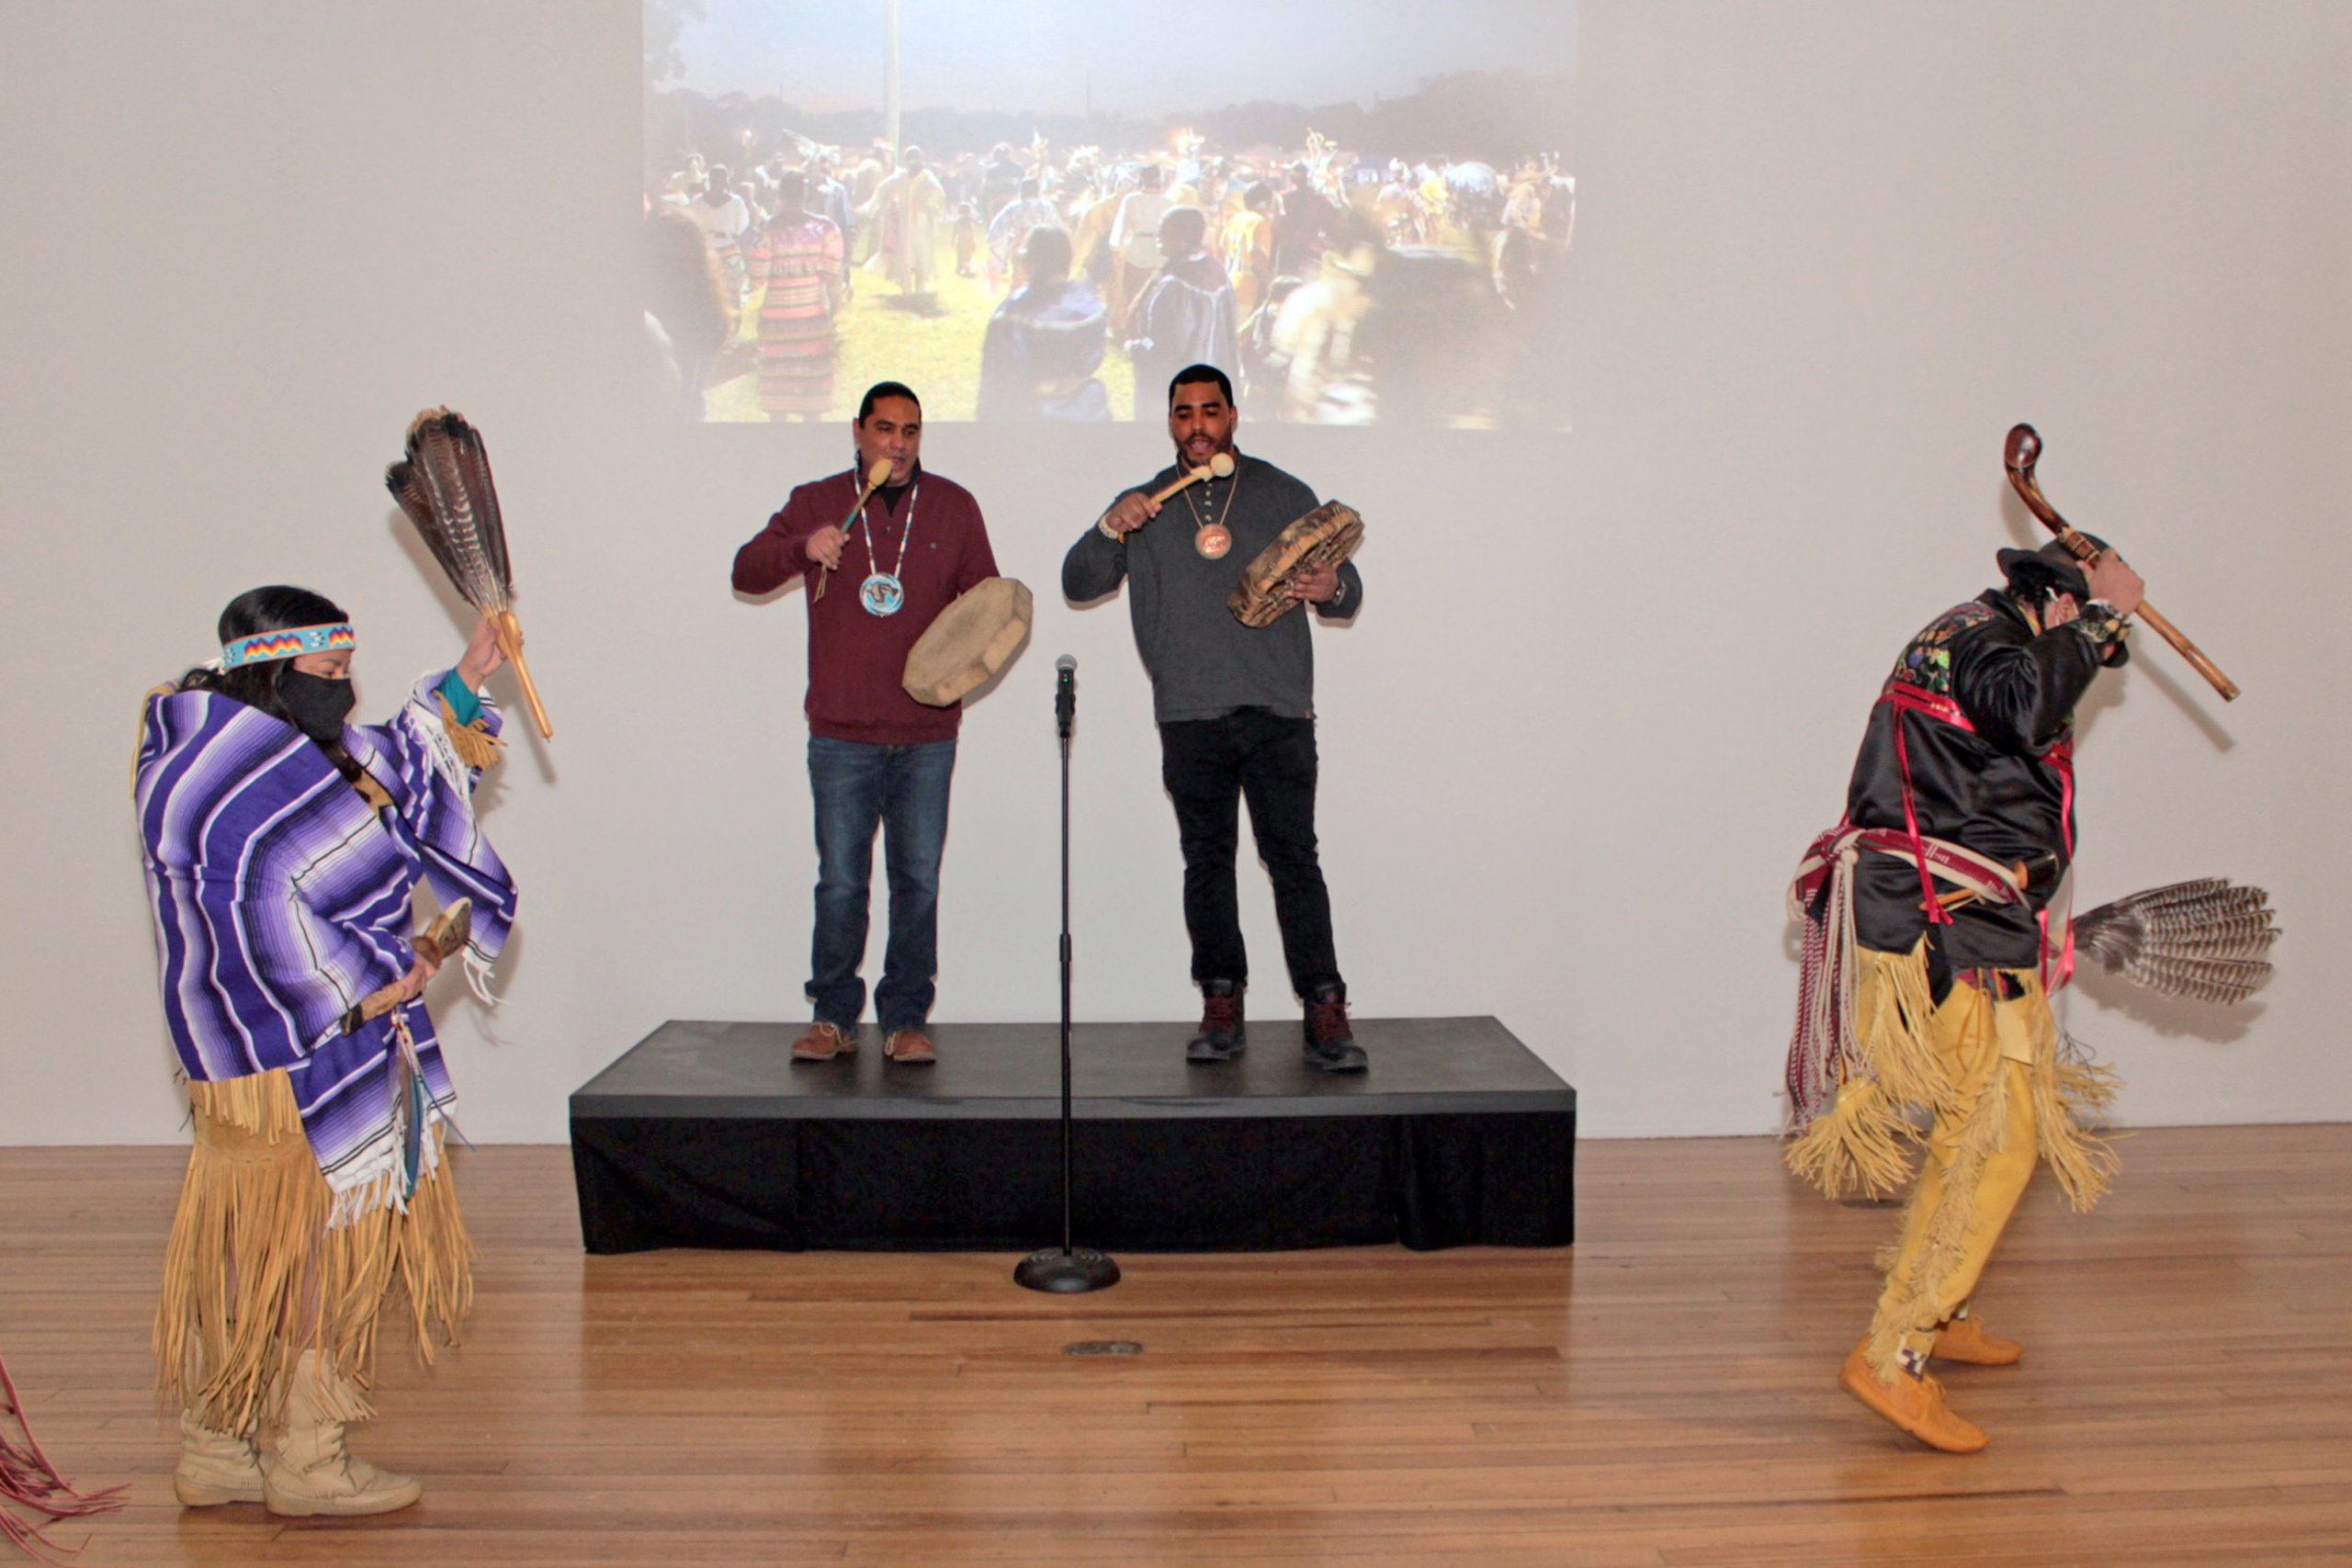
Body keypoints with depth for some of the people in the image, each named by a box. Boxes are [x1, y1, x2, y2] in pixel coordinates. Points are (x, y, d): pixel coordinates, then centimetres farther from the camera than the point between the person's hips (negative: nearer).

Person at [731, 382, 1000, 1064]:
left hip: (926, 733, 1)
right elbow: (746, 573, 3)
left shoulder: (953, 507, 9)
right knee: (841, 882, 1)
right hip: (842, 733, -1)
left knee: (918, 880, 2)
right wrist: (801, 547, -16)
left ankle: (905, 1020, 11)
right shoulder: (817, 502, 7)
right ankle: (833, 1018, 13)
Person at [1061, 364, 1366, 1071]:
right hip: (1190, 719, 2)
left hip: (1278, 712, -2)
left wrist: (1333, 589, -10)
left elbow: (1347, 588, 14)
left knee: (1293, 857, -7)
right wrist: (1109, 532, -10)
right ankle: (1221, 1007, 12)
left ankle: (1325, 1010, -4)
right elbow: (1077, 584, 9)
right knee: (1207, 862, 5)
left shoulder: (1284, 495, 13)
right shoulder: (1145, 508, 16)